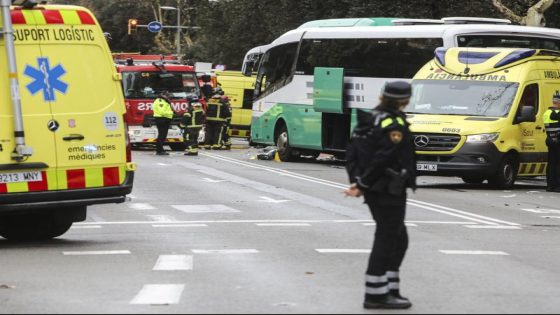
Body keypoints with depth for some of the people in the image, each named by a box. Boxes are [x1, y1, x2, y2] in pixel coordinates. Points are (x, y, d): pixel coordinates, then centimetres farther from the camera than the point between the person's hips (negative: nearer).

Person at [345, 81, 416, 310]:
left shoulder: (368, 120, 11)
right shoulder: (395, 125, -16)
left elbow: (352, 153, 10)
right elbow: (381, 159, -22)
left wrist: (356, 180, 5)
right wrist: (362, 185, -17)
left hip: (374, 189, 9)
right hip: (390, 191, -9)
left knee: (397, 239, 17)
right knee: (387, 240, -4)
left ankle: (390, 289, 20)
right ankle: (376, 295, -3)